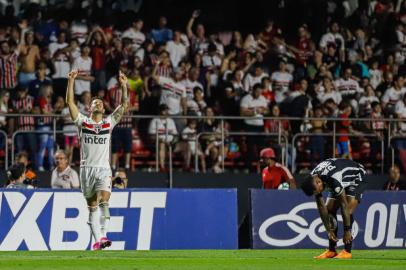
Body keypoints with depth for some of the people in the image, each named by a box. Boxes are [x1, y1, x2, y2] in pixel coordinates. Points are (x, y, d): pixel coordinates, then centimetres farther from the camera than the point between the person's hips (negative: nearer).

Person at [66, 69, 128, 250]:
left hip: (104, 169, -1)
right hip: (87, 169, 1)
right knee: (92, 207, 2)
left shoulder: (109, 123, 10)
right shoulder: (83, 122, 8)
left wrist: (124, 85, -6)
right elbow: (70, 102, 1)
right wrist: (71, 81, -7)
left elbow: (124, 104, 5)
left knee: (103, 201, -19)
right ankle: (97, 240, 3)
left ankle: (103, 237, -25)